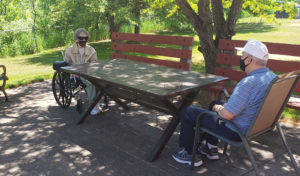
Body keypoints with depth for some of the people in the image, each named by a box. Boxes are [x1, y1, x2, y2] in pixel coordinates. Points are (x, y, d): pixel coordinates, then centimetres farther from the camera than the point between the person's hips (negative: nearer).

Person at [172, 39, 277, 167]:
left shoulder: (248, 83, -32)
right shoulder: (273, 77, -1)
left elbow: (227, 114, -31)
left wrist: (217, 108, -8)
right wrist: (221, 106, 8)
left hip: (237, 132, -9)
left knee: (186, 112, 0)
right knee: (215, 103, 31)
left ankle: (190, 154, 17)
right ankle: (212, 148, 36)